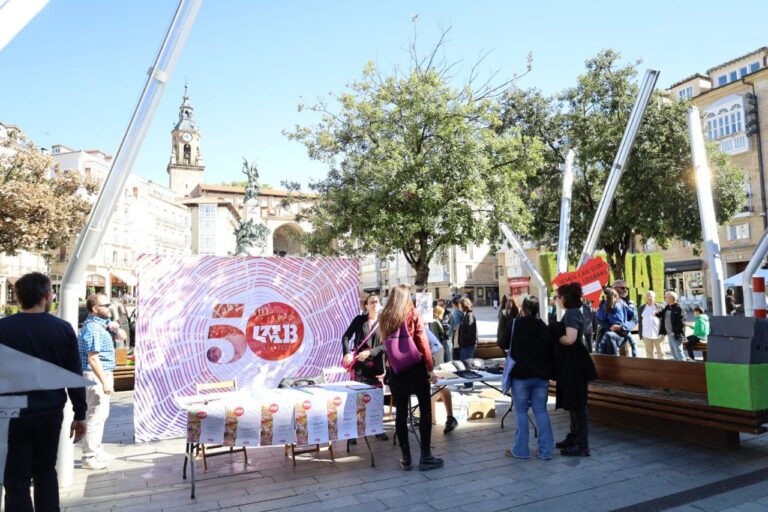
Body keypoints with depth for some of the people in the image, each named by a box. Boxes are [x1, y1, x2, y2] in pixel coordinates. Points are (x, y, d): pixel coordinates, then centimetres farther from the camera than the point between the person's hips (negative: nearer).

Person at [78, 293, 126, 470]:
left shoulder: (104, 323, 10)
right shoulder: (92, 328, -19)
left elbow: (121, 337, 19)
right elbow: (93, 358, -23)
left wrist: (116, 328, -4)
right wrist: (104, 382, -24)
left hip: (104, 374, 10)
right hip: (95, 376, -10)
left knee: (101, 414, 17)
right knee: (95, 415, -5)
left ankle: (96, 450, 28)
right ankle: (89, 457, 2)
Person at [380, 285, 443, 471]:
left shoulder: (383, 317, 2)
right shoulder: (413, 314, -7)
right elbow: (423, 342, -10)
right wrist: (430, 368, -5)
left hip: (395, 369, 4)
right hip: (415, 367, -3)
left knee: (401, 412, 9)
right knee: (425, 410, 7)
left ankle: (405, 458, 15)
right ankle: (425, 456, 8)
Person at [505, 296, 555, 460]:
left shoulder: (516, 324, -11)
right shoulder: (544, 327, 3)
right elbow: (551, 352, 6)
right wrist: (550, 373, 13)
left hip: (520, 375, -4)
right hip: (541, 376, 4)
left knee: (521, 412, 5)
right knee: (541, 411, 9)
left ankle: (521, 450, 8)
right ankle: (546, 450, 11)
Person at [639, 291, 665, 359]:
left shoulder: (659, 307, 2)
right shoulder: (642, 308, 7)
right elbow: (640, 322, 8)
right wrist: (641, 335, 3)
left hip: (658, 334, -1)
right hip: (646, 335, 2)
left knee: (660, 352, 6)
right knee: (649, 353, 8)